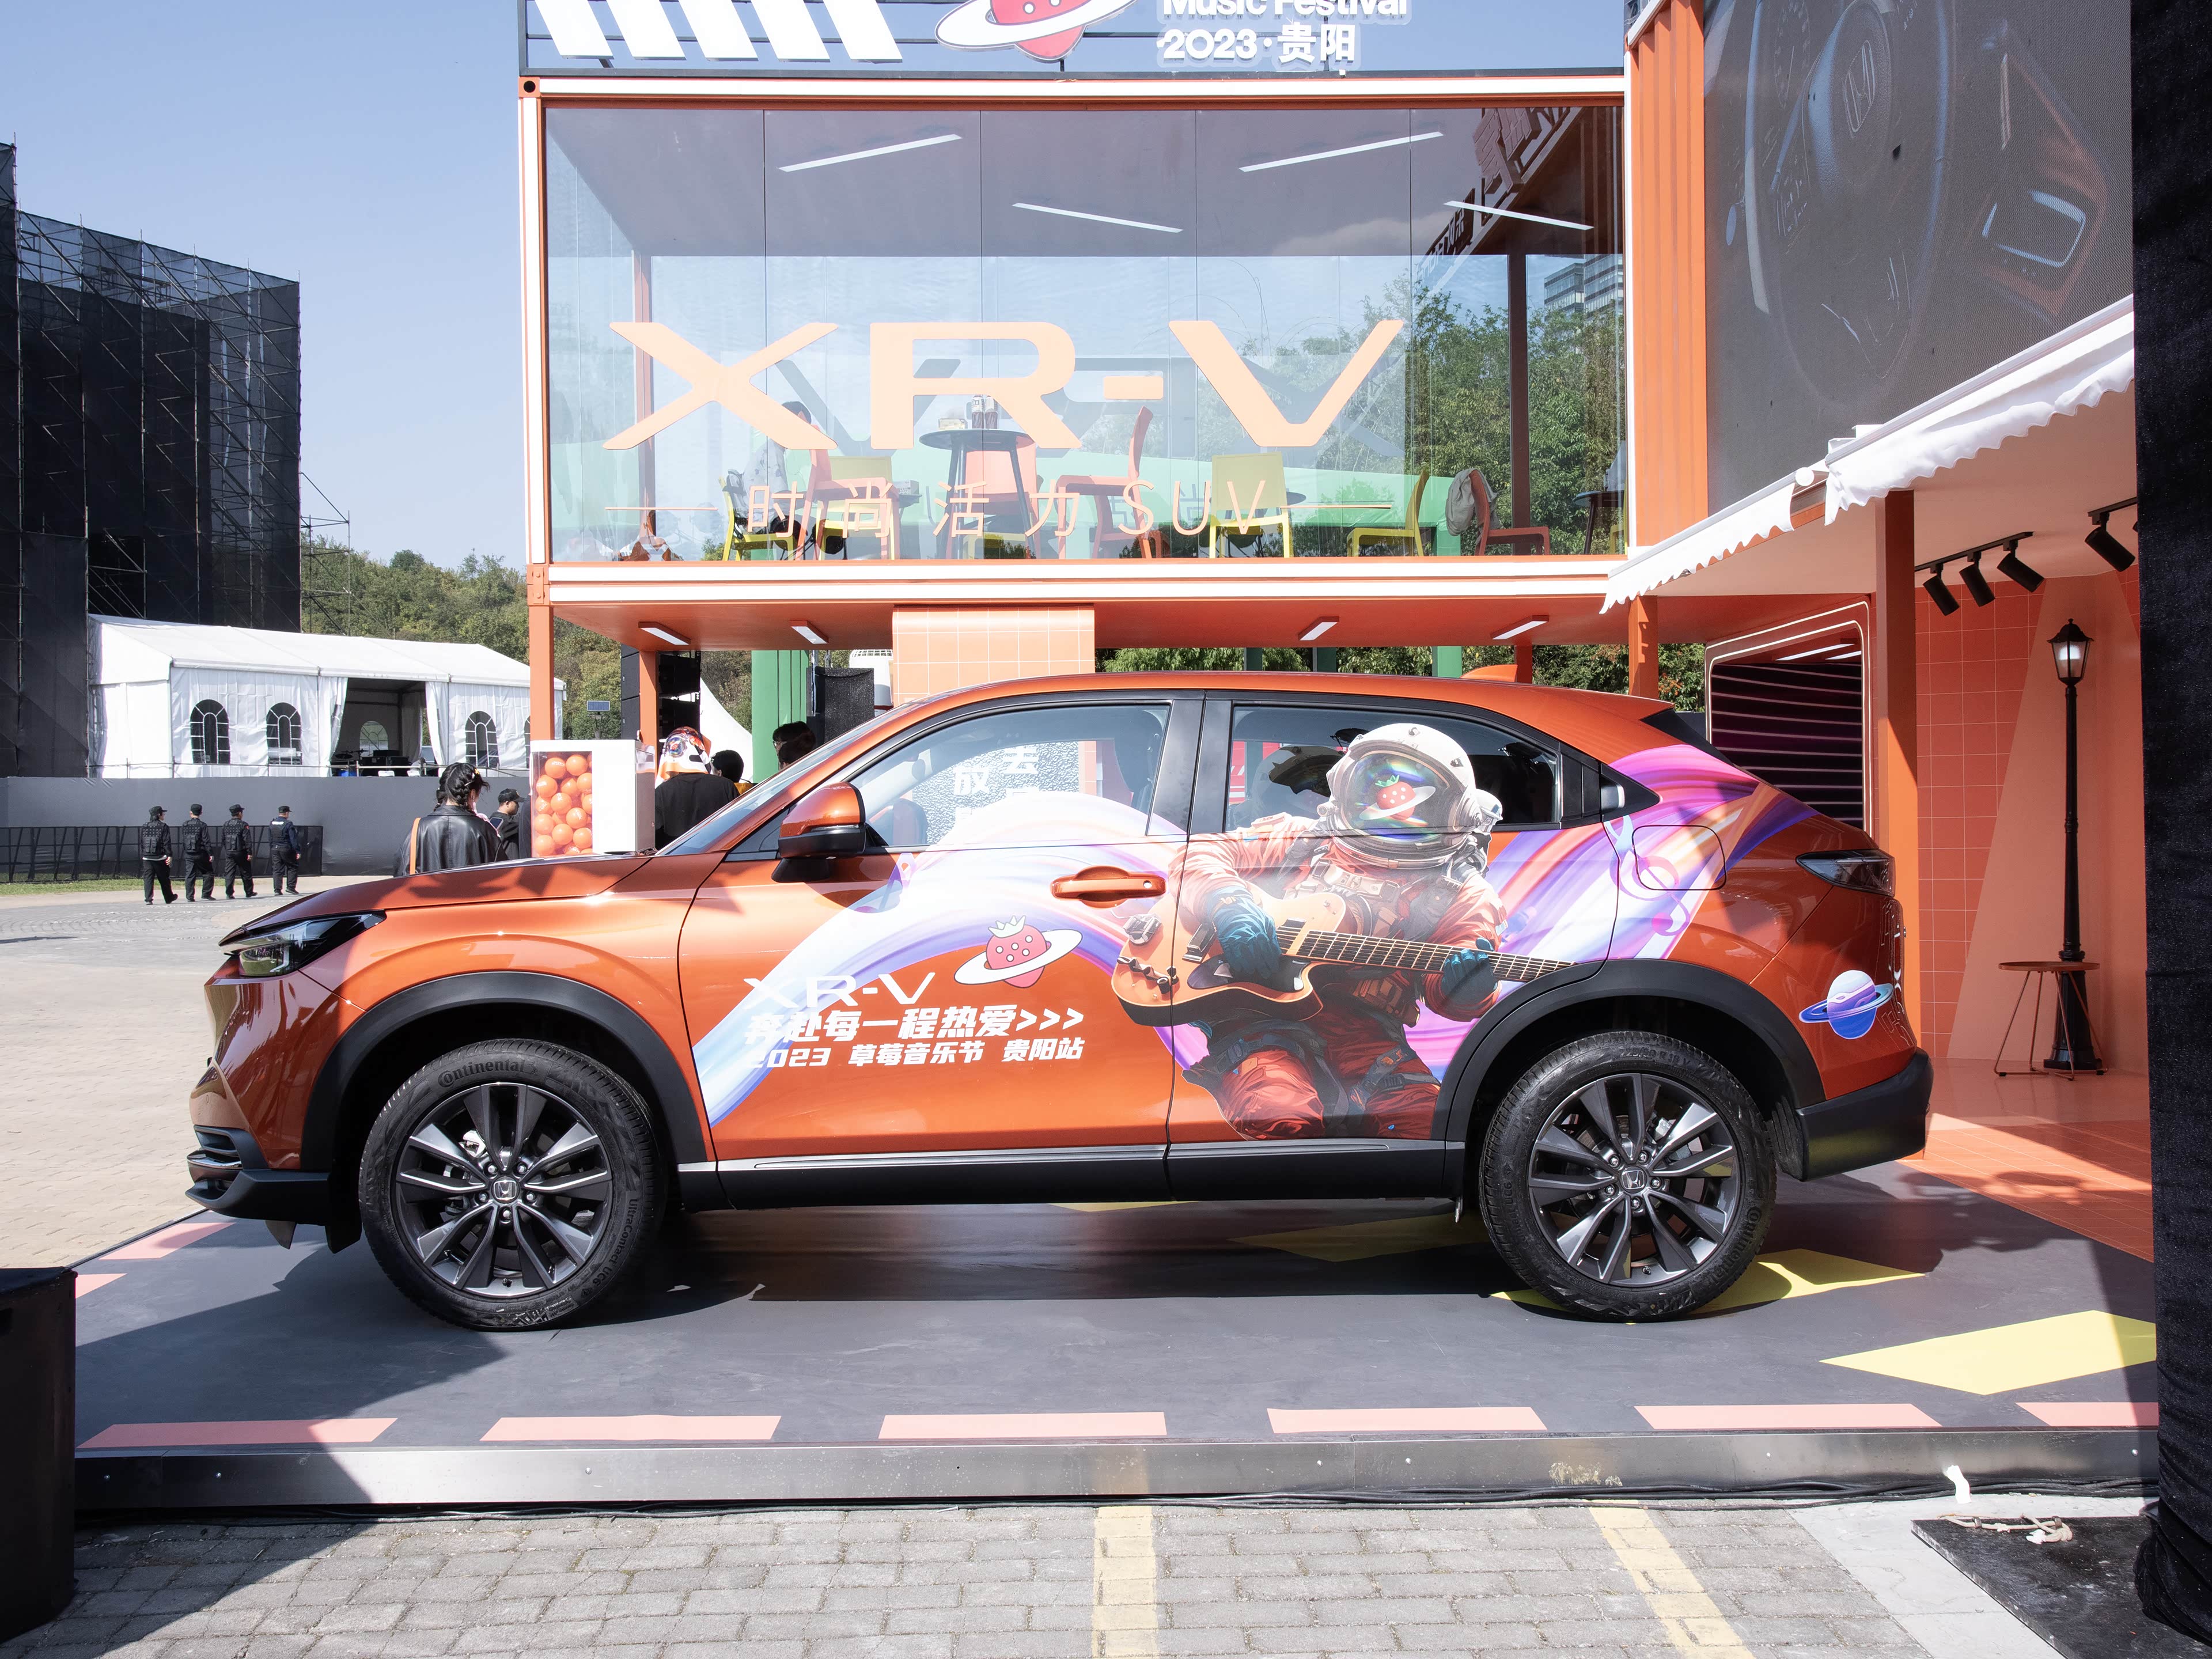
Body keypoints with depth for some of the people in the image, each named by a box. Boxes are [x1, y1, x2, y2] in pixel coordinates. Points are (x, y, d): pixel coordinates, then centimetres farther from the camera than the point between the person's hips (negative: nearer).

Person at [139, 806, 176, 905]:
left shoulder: (144, 827, 9)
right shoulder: (163, 827, -4)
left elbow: (141, 843, 11)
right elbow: (166, 842, -9)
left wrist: (142, 856, 15)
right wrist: (169, 855, -9)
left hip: (147, 858, 3)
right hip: (160, 858, -3)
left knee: (149, 878, 1)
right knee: (164, 879, 9)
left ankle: (148, 899, -11)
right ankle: (169, 898, 22)